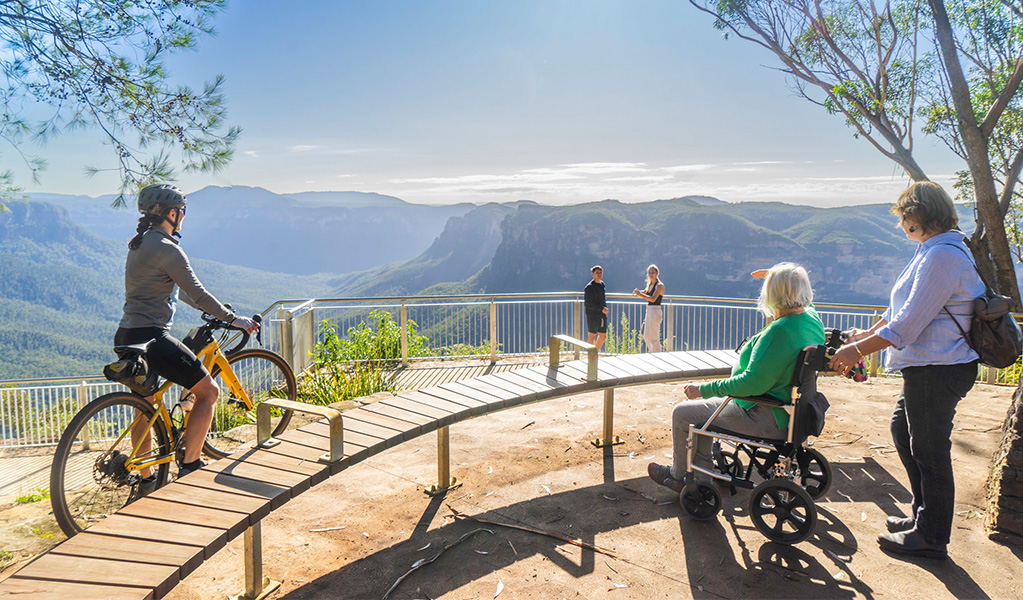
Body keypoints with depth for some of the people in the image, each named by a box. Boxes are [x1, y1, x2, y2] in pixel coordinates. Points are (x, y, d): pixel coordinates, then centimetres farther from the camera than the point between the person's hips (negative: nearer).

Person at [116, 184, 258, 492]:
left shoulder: (139, 244, 16)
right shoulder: (167, 249, -14)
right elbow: (198, 294, -13)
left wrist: (216, 311, 30)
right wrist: (234, 319, -3)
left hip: (126, 338, 10)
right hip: (151, 338, -10)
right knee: (209, 391, 2)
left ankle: (146, 479, 32)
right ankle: (189, 466, 3)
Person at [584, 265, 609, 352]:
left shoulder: (602, 284, 12)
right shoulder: (589, 287, -12)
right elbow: (588, 304, -16)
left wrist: (605, 309, 7)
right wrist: (601, 309, -16)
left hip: (602, 315, 7)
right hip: (593, 315, -7)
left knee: (603, 336, 9)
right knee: (592, 337, 0)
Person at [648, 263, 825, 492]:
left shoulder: (780, 331, -31)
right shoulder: (812, 317, -2)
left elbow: (753, 383, -31)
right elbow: (800, 299, 26)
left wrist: (704, 389, -21)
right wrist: (775, 277, 36)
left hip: (766, 419, -10)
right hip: (787, 409, 10)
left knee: (682, 413, 2)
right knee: (704, 406, 23)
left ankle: (678, 475, 25)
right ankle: (701, 476, 27)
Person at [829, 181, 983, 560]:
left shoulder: (942, 256, -21)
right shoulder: (940, 249, 13)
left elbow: (908, 324, -25)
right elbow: (904, 305, 22)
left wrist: (857, 350, -20)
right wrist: (871, 333, 22)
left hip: (937, 370, -11)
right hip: (928, 367, 11)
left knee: (929, 450, 1)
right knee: (903, 428, 21)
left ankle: (931, 538, 17)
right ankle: (925, 514, 34)